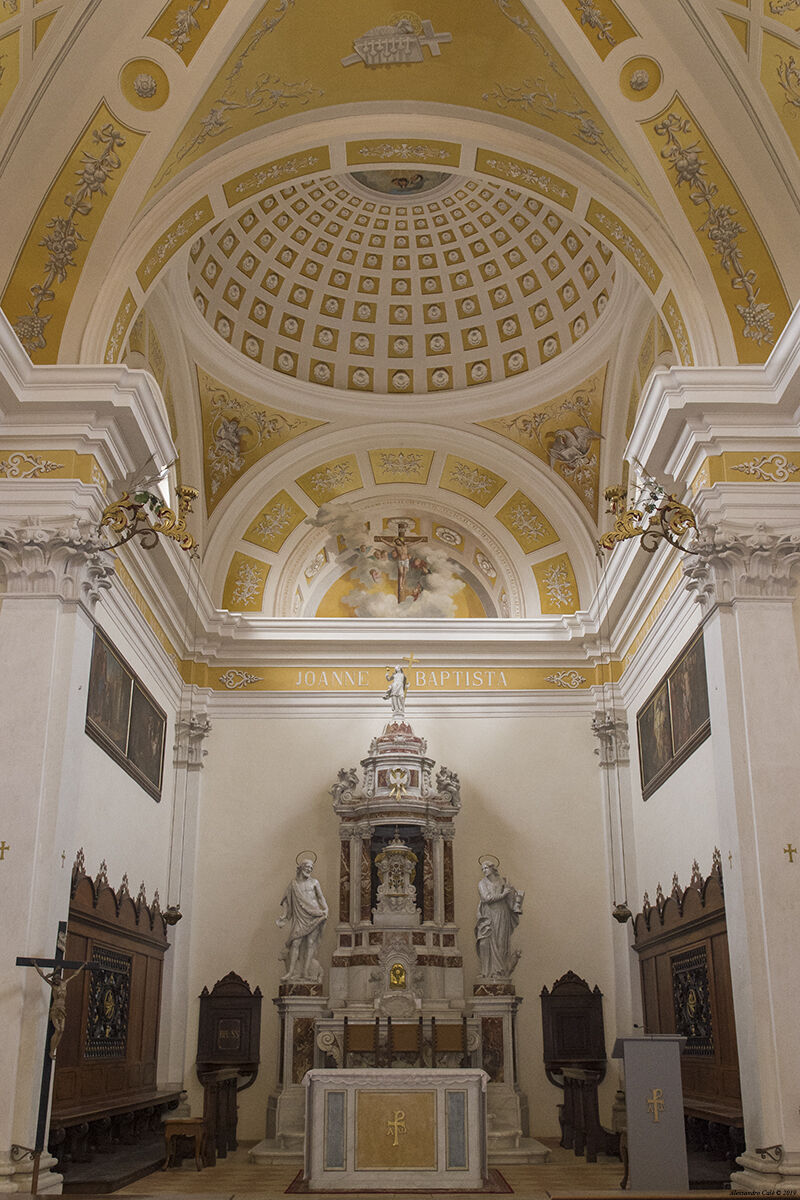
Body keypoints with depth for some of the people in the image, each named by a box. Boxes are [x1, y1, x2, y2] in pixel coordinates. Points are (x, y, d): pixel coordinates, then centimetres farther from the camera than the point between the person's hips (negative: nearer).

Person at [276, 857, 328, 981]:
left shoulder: (314, 882, 6)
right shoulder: (293, 883, 9)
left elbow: (321, 898, 4)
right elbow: (287, 902, 13)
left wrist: (325, 910, -12)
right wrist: (282, 918, 8)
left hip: (313, 917, -1)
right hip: (299, 918, 1)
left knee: (310, 943, -3)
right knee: (295, 943, -8)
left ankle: (305, 972, 0)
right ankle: (291, 971, -6)